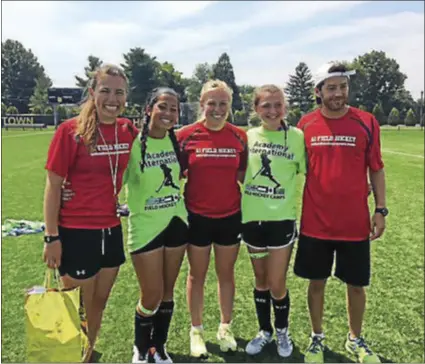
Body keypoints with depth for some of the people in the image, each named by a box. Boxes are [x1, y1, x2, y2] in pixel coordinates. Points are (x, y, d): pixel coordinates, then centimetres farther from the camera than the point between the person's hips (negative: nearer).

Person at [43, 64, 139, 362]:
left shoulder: (129, 130, -1)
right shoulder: (70, 130, -13)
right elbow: (53, 186, -11)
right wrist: (52, 237, -11)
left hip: (111, 230, 5)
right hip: (76, 232, -5)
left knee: (100, 301, 19)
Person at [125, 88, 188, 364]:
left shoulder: (176, 140, 1)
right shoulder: (133, 142, -14)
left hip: (177, 223, 5)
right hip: (145, 227, -4)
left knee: (168, 292, 14)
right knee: (152, 296, 1)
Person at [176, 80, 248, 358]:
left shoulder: (239, 136, -2)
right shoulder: (187, 135, -7)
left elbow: (244, 174, 6)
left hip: (230, 216, 2)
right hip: (198, 217, -1)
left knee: (226, 274, 15)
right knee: (197, 275, 12)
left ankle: (226, 327, 33)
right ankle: (197, 331, 29)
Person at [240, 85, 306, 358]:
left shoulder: (296, 137, -7)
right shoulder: (248, 137, 2)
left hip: (282, 220, -3)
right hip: (252, 219, 3)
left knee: (277, 284, 3)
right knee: (260, 280, 16)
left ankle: (282, 331, 30)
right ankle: (264, 331, 36)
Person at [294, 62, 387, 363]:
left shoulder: (366, 122, -3)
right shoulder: (306, 125, -1)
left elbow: (376, 169, 3)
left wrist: (380, 210, -1)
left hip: (355, 222, 0)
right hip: (315, 222, 0)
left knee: (356, 284, 13)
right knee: (317, 282, 12)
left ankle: (356, 339, 36)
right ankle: (317, 338, 33)